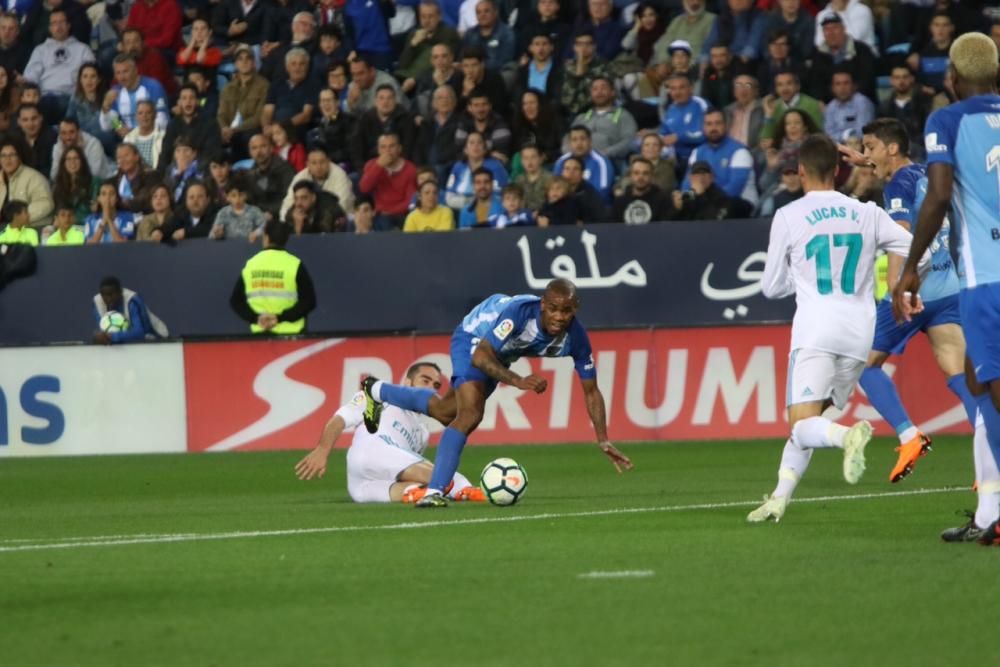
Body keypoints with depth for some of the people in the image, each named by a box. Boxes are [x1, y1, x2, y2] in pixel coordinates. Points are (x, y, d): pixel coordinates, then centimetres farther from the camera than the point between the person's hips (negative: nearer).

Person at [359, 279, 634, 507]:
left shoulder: (576, 336, -26)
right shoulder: (520, 311, -42)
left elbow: (591, 391, -16)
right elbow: (480, 356, -42)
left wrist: (604, 441, -21)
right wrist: (518, 381, -54)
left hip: (501, 352, 6)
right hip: (472, 339, -6)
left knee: (445, 413, 22)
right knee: (470, 415, -28)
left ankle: (377, 391, 47)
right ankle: (435, 492, -22)